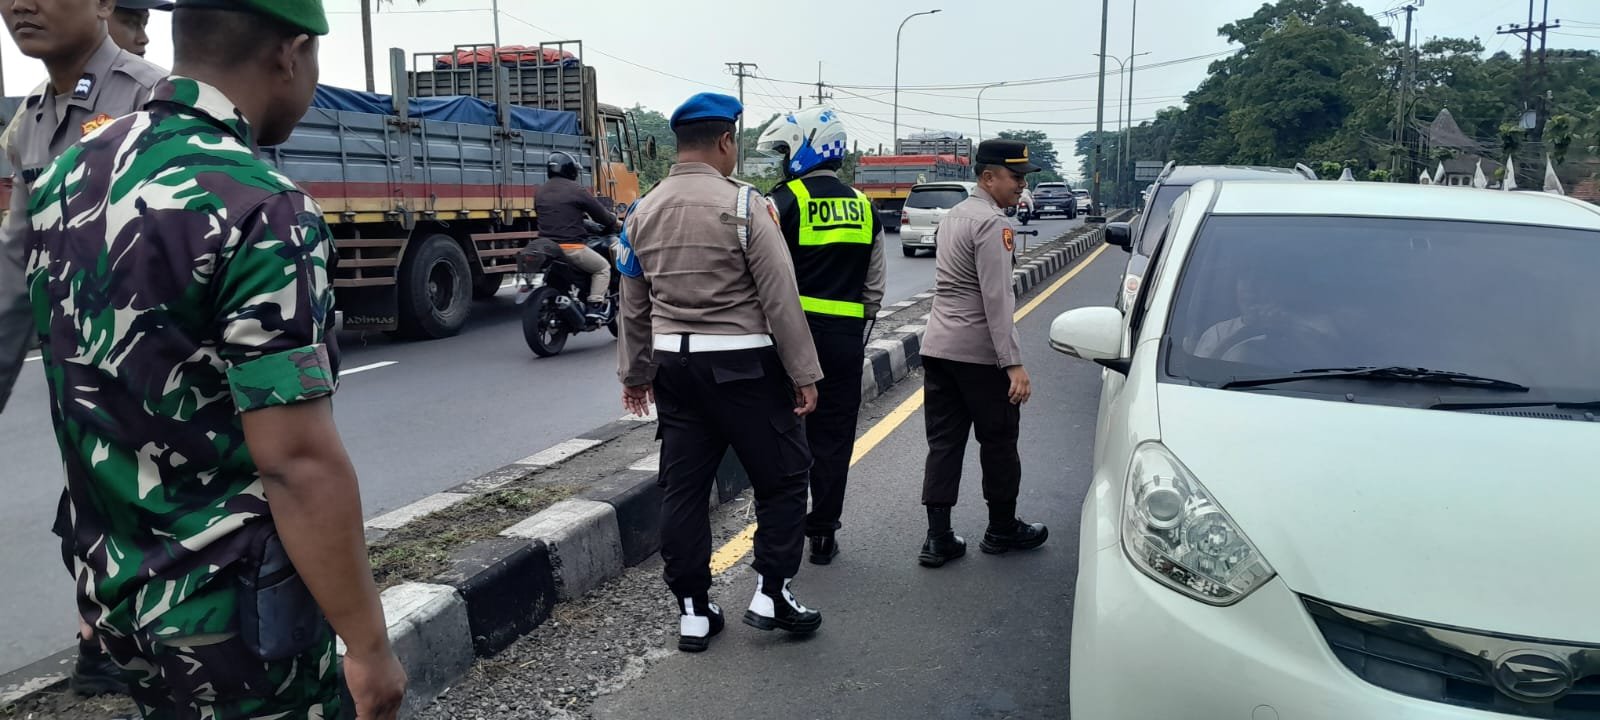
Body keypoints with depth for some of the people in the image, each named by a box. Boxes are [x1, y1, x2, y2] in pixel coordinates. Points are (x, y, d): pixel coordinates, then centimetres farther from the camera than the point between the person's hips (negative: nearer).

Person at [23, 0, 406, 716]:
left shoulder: (66, 178, 3)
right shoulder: (258, 209, -23)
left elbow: (91, 395, 12)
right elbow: (298, 461, -26)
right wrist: (367, 645, -18)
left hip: (109, 580, 8)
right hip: (226, 605, -8)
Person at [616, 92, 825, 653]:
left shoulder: (642, 213, 7)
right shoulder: (743, 204, -11)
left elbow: (634, 307, 13)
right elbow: (780, 298, -13)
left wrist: (634, 373, 23)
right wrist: (804, 373, -7)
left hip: (674, 363, 6)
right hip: (742, 363, -6)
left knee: (683, 486, 10)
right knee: (782, 476, 9)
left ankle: (693, 611, 17)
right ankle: (771, 595, 10)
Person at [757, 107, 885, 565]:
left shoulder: (784, 202, -7)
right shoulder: (865, 209, 10)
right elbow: (874, 287, 12)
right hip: (846, 339, 4)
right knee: (833, 439, 10)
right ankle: (823, 535, 17)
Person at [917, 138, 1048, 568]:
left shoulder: (954, 215, 16)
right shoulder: (992, 223, -14)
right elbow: (996, 299, -21)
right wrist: (1014, 363, -22)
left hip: (938, 347, 8)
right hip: (979, 352, -8)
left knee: (944, 443, 7)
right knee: (999, 442, 8)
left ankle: (938, 538, 6)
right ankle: (1002, 530, 23)